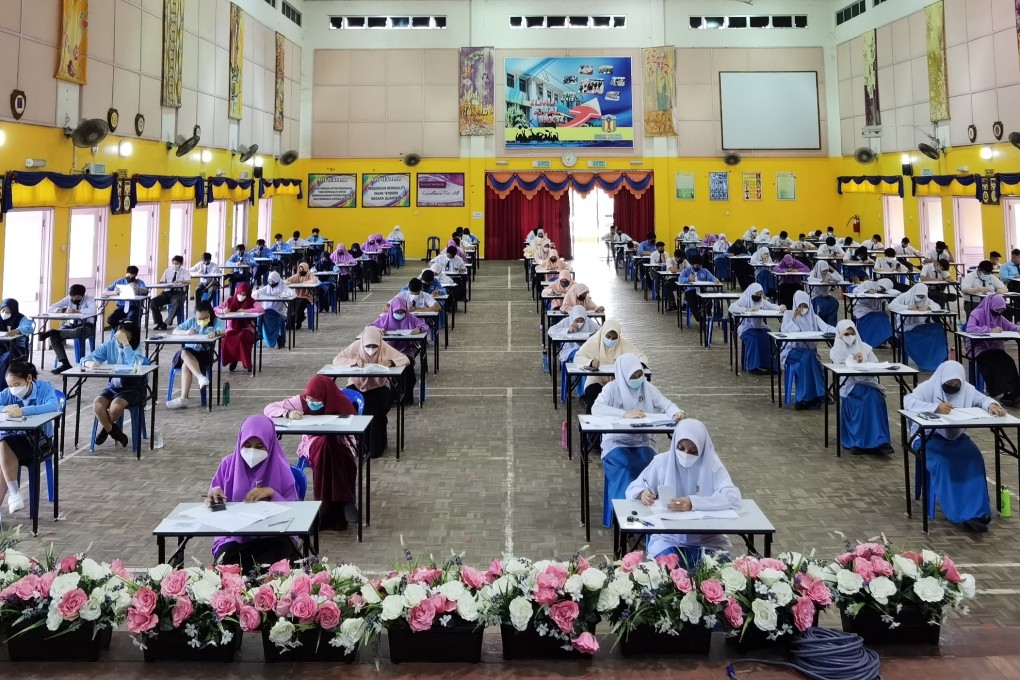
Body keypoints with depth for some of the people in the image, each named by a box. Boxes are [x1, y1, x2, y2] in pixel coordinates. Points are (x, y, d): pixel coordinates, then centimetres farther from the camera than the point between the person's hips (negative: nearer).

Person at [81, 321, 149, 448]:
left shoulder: (137, 348, -11)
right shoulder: (110, 344, -1)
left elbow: (135, 365, -32)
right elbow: (86, 359, -2)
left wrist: (125, 344, -31)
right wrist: (91, 363, -27)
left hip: (133, 387, -4)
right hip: (114, 385, 4)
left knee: (116, 405, -31)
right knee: (97, 405, -25)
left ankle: (106, 428, 4)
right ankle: (114, 432, -1)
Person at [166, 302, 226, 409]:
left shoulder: (216, 322, 3)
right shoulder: (191, 321, 16)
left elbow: (223, 331, -19)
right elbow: (175, 331, 12)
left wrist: (215, 333, -44)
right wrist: (186, 332, -11)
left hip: (205, 353, -4)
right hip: (189, 352, 4)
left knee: (185, 365, -31)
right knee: (184, 353, -34)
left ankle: (183, 399, -31)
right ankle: (201, 378, -50)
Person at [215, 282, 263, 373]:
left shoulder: (251, 301, -1)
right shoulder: (230, 300, 5)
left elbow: (261, 309, -19)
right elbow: (216, 309, 4)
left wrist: (245, 310, -19)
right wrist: (223, 310, -20)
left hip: (246, 328, -2)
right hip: (232, 328, 2)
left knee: (242, 337, -36)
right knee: (226, 338, -31)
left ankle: (246, 363, -17)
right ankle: (232, 360, -6)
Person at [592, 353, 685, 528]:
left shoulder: (647, 387, 6)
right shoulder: (612, 388, -5)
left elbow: (665, 404, 3)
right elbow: (596, 409, -20)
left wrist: (677, 413, -22)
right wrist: (625, 414, -32)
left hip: (642, 442, 3)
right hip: (616, 442, -3)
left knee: (649, 466, -28)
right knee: (627, 466, -32)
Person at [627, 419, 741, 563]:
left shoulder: (711, 464, -5)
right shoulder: (662, 461, -2)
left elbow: (733, 498, -19)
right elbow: (633, 488, 6)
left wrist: (693, 503, -33)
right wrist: (642, 493, -20)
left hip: (707, 539, 0)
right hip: (667, 538, 0)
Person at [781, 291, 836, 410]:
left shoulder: (814, 317, 11)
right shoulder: (788, 315, 7)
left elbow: (826, 328, -5)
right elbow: (784, 333, -7)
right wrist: (794, 318, -12)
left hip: (810, 352, 2)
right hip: (792, 351, -2)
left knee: (808, 359, -32)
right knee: (807, 358, -33)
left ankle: (804, 399, -25)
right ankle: (813, 397, -29)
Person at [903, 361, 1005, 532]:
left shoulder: (966, 389, 3)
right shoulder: (928, 387, -11)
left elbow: (983, 399, 4)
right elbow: (908, 401, -24)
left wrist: (992, 405, -22)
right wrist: (935, 407, -37)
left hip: (956, 436, 5)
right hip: (928, 436, -4)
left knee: (974, 458, -25)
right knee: (942, 461, -33)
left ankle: (974, 511, -23)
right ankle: (957, 511, -27)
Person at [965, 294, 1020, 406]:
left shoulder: (1000, 317, 14)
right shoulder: (977, 313, -7)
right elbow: (969, 328, -25)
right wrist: (990, 330, -24)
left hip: (995, 348, 6)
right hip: (978, 348, -6)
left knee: (1009, 362, -26)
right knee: (996, 362, -34)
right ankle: (1001, 393, -32)